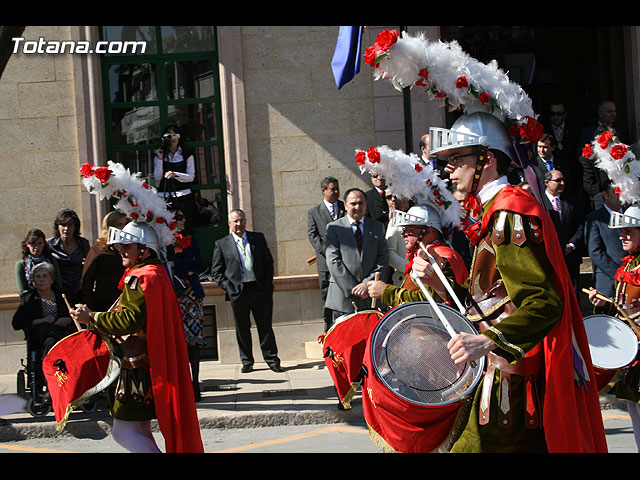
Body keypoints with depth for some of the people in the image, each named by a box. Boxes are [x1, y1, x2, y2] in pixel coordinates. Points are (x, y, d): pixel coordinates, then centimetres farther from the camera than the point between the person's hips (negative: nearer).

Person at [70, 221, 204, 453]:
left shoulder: (139, 278, -15)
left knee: (124, 432, -9)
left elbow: (129, 320, -25)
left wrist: (92, 317, -16)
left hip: (139, 369, -11)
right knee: (140, 432, 16)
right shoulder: (159, 274, 18)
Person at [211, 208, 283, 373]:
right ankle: (247, 361, 18)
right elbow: (216, 271, 4)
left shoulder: (258, 238, 10)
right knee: (242, 328, 7)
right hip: (237, 292, -1)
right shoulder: (221, 244, 4)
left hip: (260, 290, 1)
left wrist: (267, 284, 1)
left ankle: (272, 360, 12)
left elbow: (269, 262, 12)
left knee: (266, 327, 4)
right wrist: (228, 287, -8)